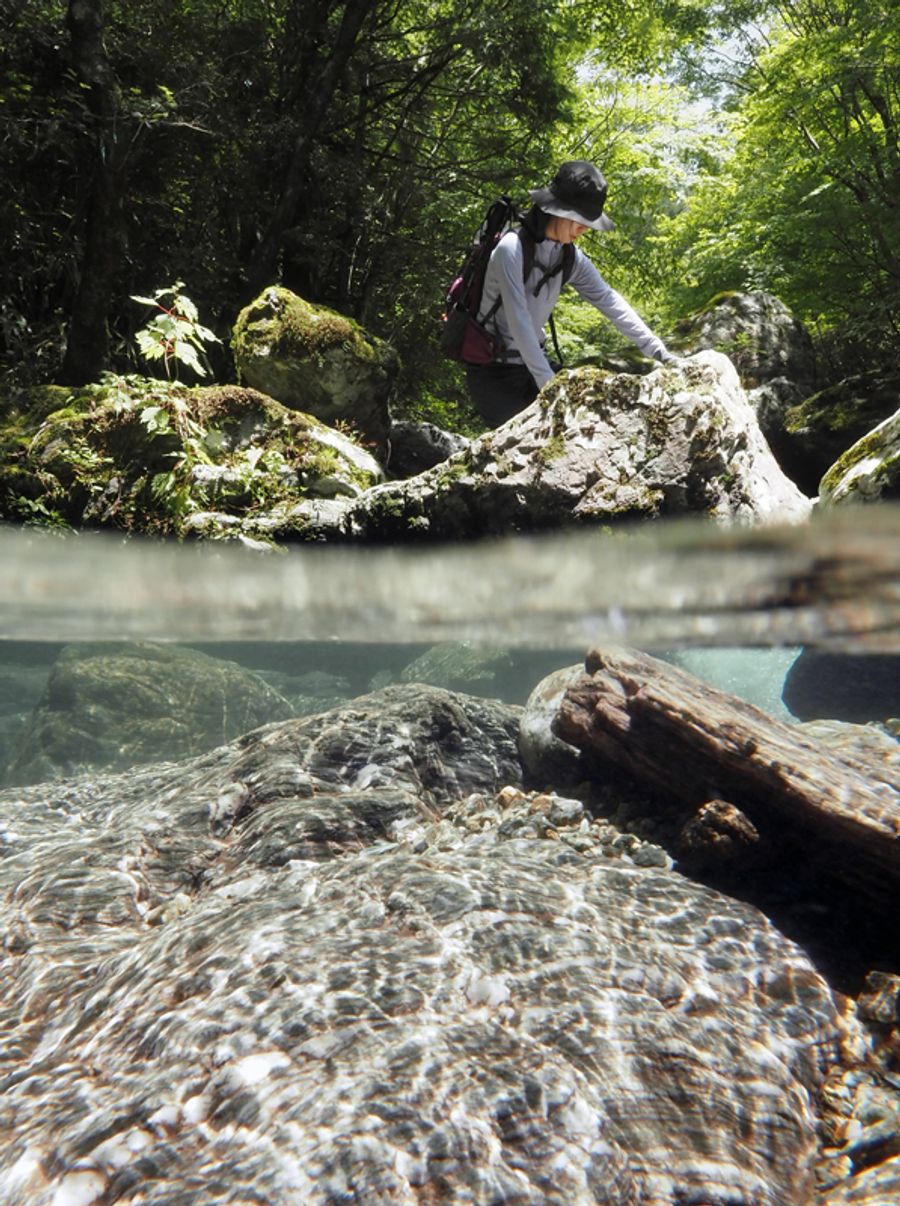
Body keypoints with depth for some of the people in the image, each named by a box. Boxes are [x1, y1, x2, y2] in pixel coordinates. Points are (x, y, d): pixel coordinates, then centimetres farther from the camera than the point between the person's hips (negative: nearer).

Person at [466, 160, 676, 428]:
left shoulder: (569, 258, 2)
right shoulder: (512, 249, -19)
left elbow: (608, 300, 0)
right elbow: (518, 321, -25)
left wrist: (659, 351, -7)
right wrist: (548, 385, -28)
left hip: (533, 362, 7)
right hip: (494, 373, -7)